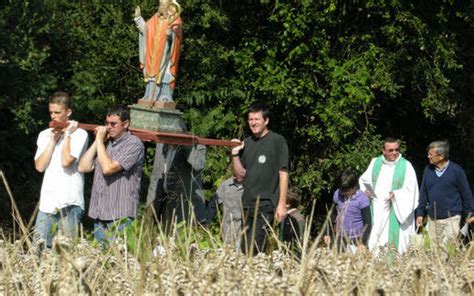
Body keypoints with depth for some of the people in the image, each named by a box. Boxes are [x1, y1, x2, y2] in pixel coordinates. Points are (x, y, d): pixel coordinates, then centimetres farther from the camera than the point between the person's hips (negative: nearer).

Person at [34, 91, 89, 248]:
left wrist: (67, 135, -4)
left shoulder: (79, 134, -2)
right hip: (47, 201, 5)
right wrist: (53, 140, -1)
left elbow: (66, 161, -15)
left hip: (69, 202, -5)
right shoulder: (44, 135, 14)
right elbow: (39, 166, 3)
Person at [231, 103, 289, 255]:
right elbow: (240, 176, 16)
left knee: (252, 249, -17)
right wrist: (235, 154, 1)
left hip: (266, 204, -6)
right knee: (244, 249, 7)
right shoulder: (246, 143, 16)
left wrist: (282, 204, -11)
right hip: (248, 203, 7)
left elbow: (283, 174, -5)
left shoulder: (277, 141, -1)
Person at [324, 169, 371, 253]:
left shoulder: (362, 199, -13)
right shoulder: (337, 194, 1)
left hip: (355, 241, -5)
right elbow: (332, 215, 16)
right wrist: (328, 233, 13)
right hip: (340, 239, 5)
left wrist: (363, 243, -15)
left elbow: (367, 223, -10)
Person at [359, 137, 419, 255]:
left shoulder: (406, 166, -1)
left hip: (395, 211, -3)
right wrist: (365, 190, -1)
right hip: (376, 210, 3)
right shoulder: (375, 163, 9)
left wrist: (396, 194, -18)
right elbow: (363, 180, 20)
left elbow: (411, 189, -4)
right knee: (374, 243, 0)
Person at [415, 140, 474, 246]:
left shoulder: (456, 170, -7)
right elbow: (423, 193, 11)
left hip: (451, 219, -4)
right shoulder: (428, 170, 5)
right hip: (433, 219, 4)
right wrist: (420, 213, 9)